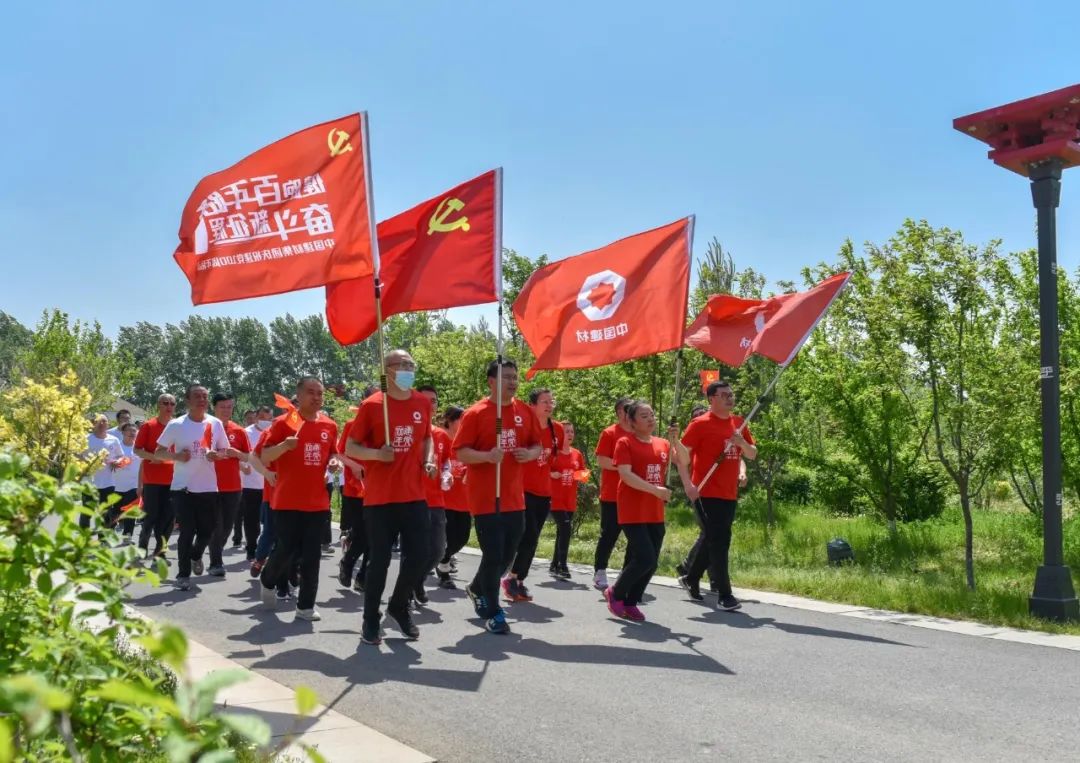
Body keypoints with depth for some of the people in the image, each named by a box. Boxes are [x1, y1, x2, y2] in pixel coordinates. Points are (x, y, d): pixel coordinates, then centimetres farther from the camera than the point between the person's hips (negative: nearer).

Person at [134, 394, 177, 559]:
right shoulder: (148, 426, -1)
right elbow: (137, 450, -1)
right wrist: (152, 457, -17)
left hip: (172, 478, 3)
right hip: (152, 479, -3)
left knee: (168, 516, 2)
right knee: (151, 515, 0)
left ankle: (160, 549, 13)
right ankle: (142, 546, 17)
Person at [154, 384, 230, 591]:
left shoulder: (215, 424, 2)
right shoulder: (176, 425, -5)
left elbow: (224, 451, 12)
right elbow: (158, 453, 1)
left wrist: (216, 455, -11)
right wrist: (177, 456, -18)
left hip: (208, 487, 3)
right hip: (183, 487, -3)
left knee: (207, 530, 7)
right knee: (187, 531, -2)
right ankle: (183, 574, 13)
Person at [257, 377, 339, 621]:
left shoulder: (329, 425, 8)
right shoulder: (283, 422, -6)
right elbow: (262, 457, -6)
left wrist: (334, 462, 0)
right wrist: (284, 445, -24)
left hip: (318, 502, 4)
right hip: (287, 501, -4)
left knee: (311, 556, 4)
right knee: (286, 551, 1)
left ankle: (306, 606, 12)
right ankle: (268, 581, 33)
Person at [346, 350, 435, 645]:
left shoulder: (423, 403, 6)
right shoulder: (371, 405, -7)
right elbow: (350, 448, -2)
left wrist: (428, 460, 3)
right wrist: (377, 454, -20)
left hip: (414, 496, 4)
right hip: (380, 497, -4)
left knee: (418, 557, 5)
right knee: (379, 560, 1)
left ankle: (399, 607, 29)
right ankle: (370, 620, 19)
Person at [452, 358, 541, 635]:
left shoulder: (525, 412, 6)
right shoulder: (475, 414, -9)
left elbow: (537, 446, 15)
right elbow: (460, 453, -9)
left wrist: (530, 454, -8)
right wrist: (487, 456, -26)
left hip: (515, 498, 6)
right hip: (486, 499, -6)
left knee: (507, 556, 15)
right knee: (493, 555, -3)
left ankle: (477, 589, 41)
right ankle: (494, 613, 14)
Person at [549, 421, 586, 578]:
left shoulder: (577, 454, 8)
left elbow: (582, 475, 16)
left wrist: (583, 477, -5)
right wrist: (551, 474, -21)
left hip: (570, 501, 6)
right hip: (554, 499, -5)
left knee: (561, 532, 11)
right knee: (565, 528, -17)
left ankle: (554, 566, 22)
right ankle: (562, 566, -12)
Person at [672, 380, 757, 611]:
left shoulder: (738, 423, 10)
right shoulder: (700, 424, -9)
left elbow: (752, 455, 16)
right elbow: (682, 454, -10)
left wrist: (742, 442, -6)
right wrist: (688, 484, -19)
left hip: (730, 494, 7)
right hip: (707, 493, -7)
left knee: (717, 540, 16)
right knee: (719, 542, -7)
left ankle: (691, 578, 35)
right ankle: (724, 595, -1)